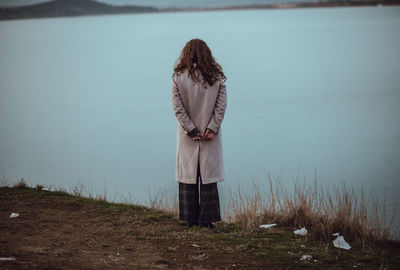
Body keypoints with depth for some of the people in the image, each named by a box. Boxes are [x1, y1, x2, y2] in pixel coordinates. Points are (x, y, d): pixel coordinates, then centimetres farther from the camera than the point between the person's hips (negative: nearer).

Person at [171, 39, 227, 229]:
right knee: (208, 177, 6)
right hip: (211, 137, 0)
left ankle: (190, 219, 12)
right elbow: (221, 106, -7)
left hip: (187, 138, 0)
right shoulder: (216, 77, -4)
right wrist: (211, 129, -7)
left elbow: (177, 108, -9)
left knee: (188, 176, 9)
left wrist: (191, 131, -6)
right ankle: (206, 219, 5)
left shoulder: (178, 78, -7)